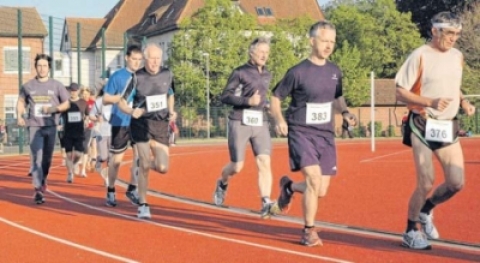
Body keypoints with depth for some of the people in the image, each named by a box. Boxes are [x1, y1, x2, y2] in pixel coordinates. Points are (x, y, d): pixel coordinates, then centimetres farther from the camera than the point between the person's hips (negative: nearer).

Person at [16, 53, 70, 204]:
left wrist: (53, 109, -13)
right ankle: (38, 190, -11)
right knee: (37, 158, -10)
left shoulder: (56, 85, 1)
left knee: (47, 158, 12)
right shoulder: (28, 86, 3)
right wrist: (19, 116, 3)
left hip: (51, 126, 1)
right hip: (35, 126, -1)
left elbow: (66, 103, 4)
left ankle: (43, 180, 39)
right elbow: (21, 101, 18)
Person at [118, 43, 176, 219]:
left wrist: (171, 112, 3)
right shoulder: (136, 78, -8)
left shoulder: (167, 75, 3)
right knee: (144, 164, -10)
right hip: (141, 124, -3)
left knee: (163, 168, -5)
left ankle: (144, 164, 33)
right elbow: (122, 102, -5)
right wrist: (131, 111, -26)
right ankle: (143, 205, 5)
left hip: (161, 125, 3)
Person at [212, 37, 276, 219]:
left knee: (264, 162, -13)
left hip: (260, 124, 4)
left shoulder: (267, 75, 14)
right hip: (240, 123, -4)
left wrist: (263, 105, 11)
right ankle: (222, 184, 37)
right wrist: (248, 101, -19)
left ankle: (266, 203, -17)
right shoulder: (240, 72, -5)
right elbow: (225, 96, -9)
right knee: (237, 167, 4)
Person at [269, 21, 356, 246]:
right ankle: (309, 231, -5)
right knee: (314, 178, -23)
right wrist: (279, 119, -20)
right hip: (301, 133, -5)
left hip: (325, 135, 5)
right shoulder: (298, 72, -11)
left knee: (321, 191, 5)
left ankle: (289, 187, 39)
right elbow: (275, 97, -2)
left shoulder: (334, 71, 6)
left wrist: (345, 111, 2)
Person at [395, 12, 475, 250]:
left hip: (448, 127, 6)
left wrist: (463, 102, 3)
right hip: (423, 126, -6)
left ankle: (426, 210, 28)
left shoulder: (457, 56, 10)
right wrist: (431, 102, -23)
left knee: (456, 183, 0)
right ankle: (411, 231, 14)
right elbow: (400, 93, -11)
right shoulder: (420, 56, -10)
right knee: (426, 183, -6)